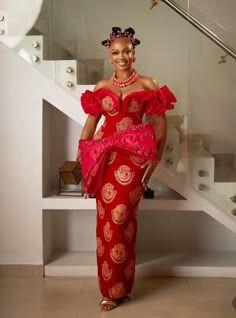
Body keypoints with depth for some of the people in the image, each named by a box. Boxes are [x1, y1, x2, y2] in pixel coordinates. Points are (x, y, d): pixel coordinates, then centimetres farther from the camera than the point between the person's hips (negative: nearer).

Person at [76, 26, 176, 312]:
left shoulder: (147, 84, 4)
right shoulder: (101, 86, 12)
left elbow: (160, 124, 3)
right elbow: (92, 120, 11)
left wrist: (155, 158, -4)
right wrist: (81, 149, -1)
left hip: (133, 157, -3)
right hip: (105, 156, 3)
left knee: (119, 219, -3)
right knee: (107, 220, 3)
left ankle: (117, 287, 15)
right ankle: (114, 287, 20)